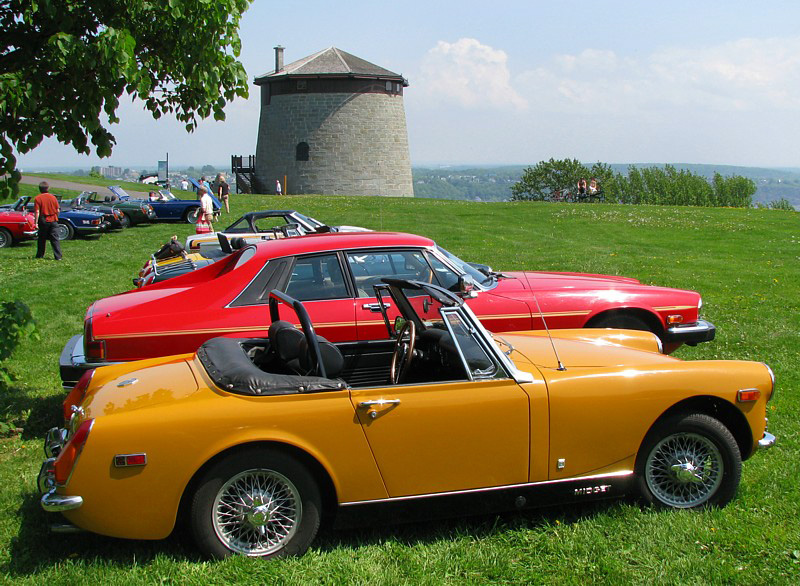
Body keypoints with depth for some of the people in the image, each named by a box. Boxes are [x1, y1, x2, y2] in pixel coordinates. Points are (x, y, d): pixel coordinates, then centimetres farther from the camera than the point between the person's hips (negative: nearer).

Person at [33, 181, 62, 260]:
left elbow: (37, 212, -12)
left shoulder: (37, 198, -7)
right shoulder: (53, 197, 1)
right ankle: (58, 256, -6)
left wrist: (36, 222, -10)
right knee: (55, 239, 1)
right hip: (53, 221, 2)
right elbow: (58, 210, 3)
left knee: (42, 239, 11)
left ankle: (40, 256, 19)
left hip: (43, 221, -1)